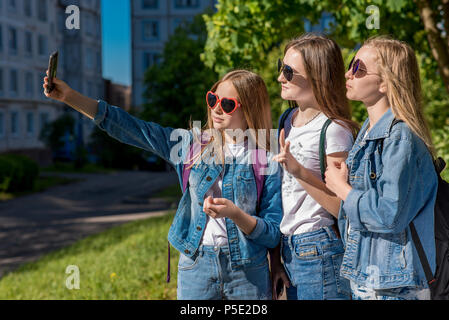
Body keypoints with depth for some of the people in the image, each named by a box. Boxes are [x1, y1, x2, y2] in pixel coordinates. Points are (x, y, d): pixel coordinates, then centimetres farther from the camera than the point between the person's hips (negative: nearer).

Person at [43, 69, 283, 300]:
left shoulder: (268, 162, -5)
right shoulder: (190, 144, 3)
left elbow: (273, 235, -5)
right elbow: (130, 128, 0)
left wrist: (234, 213, -23)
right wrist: (69, 96, -5)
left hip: (248, 273, -1)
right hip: (195, 265, 2)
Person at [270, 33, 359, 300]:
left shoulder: (334, 130, -15)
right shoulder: (288, 120, 8)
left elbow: (343, 207, -17)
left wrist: (299, 171, -27)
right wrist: (275, 260, 11)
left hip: (319, 252, -7)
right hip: (288, 248, 7)